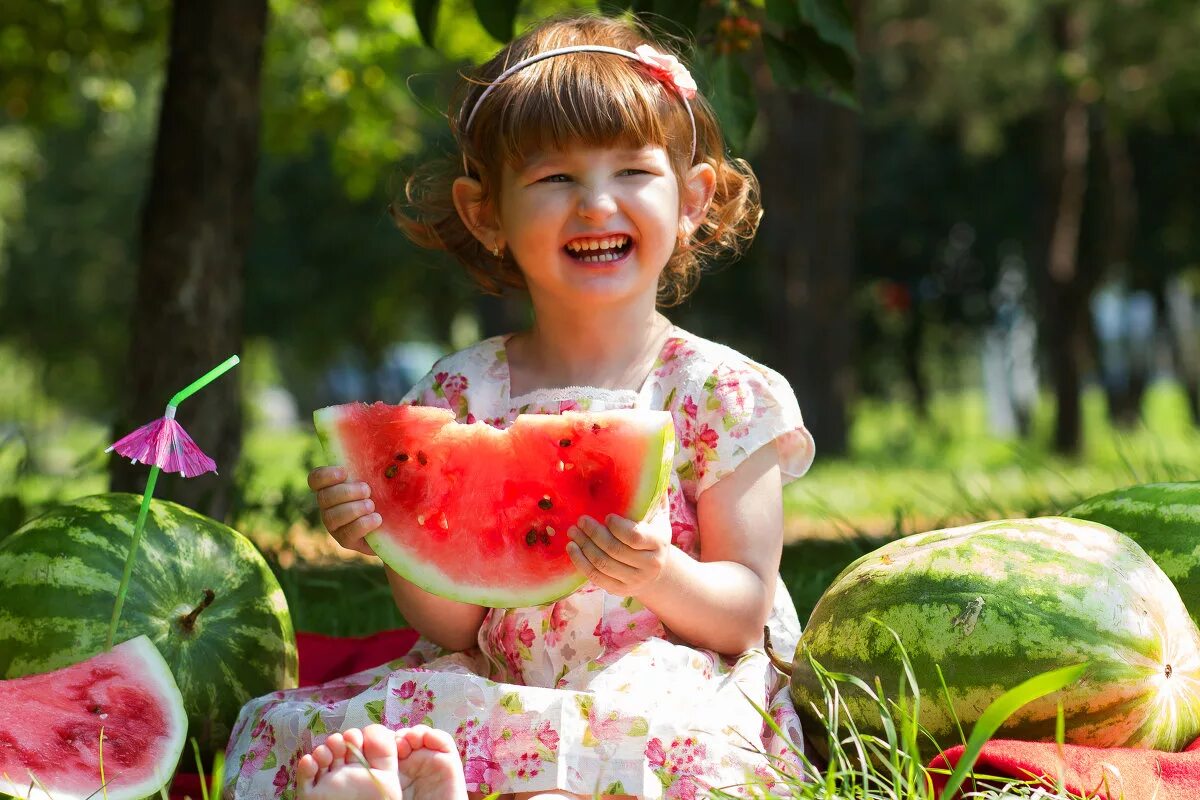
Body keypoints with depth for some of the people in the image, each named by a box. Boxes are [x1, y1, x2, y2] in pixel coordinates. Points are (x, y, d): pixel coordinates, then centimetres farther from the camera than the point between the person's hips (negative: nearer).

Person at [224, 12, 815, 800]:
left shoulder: (723, 392, 0)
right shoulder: (462, 391, 7)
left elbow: (744, 613, -2)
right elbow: (451, 626, 6)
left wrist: (655, 575, -23)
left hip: (668, 697, -1)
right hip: (497, 692, 2)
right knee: (283, 728, -27)